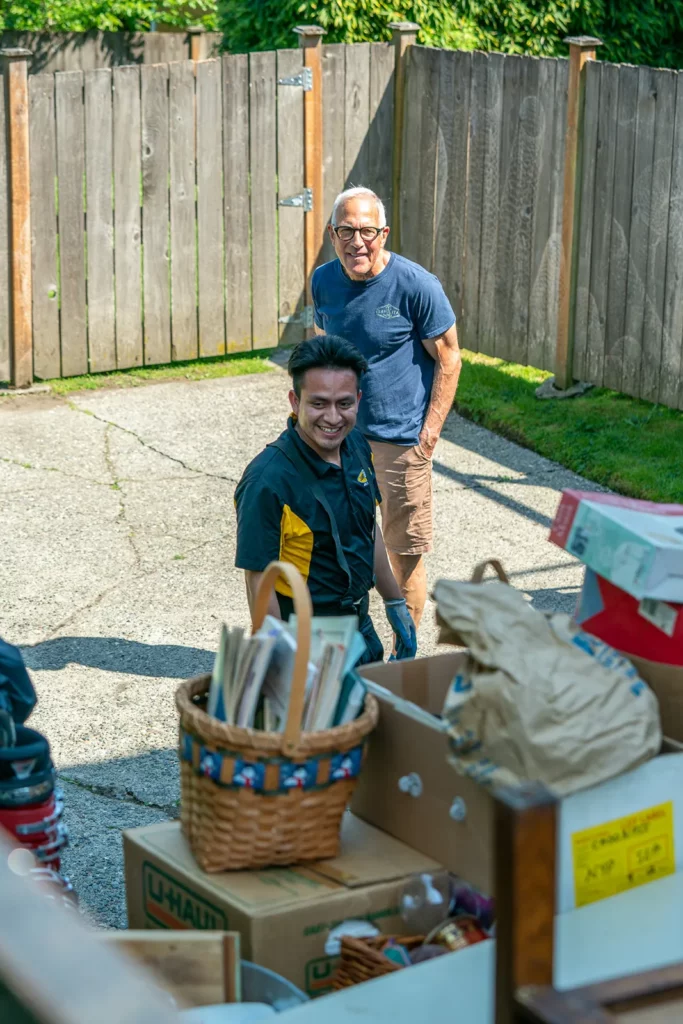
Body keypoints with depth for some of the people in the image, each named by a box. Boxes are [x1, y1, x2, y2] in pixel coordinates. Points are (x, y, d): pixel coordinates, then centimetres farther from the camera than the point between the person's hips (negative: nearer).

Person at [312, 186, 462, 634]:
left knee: (405, 553, 3)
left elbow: (448, 359, -8)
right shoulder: (324, 281, 0)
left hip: (402, 439, -5)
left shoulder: (417, 286, -15)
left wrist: (431, 429, -13)